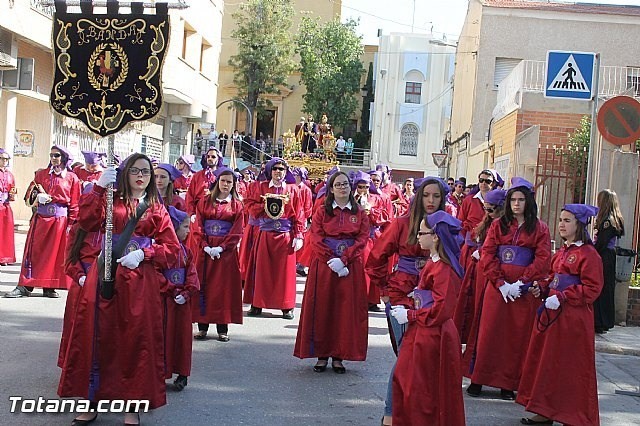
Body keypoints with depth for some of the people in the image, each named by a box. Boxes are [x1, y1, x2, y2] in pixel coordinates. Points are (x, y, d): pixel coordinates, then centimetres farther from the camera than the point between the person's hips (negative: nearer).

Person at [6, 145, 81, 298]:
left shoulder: (72, 178, 2)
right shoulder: (41, 174, 10)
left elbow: (74, 204, 0)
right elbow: (30, 193, 13)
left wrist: (71, 224, -6)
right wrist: (38, 197, -8)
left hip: (60, 219, -2)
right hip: (40, 218, 2)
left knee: (55, 253, 2)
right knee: (34, 251, -1)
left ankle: (49, 287, 8)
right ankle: (25, 286, 1)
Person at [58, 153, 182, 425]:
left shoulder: (156, 209, 10)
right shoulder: (110, 200, 11)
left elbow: (172, 249, 3)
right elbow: (87, 221, -7)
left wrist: (143, 254, -11)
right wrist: (98, 187, -12)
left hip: (140, 282, -1)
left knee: (137, 339, 0)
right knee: (98, 336, 1)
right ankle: (91, 401, 12)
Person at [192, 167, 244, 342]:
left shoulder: (237, 205, 4)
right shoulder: (204, 202, 6)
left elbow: (237, 231, -3)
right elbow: (198, 227, 1)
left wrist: (221, 248, -14)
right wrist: (205, 247, -13)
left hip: (227, 250, -1)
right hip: (205, 250, 1)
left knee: (224, 287, 1)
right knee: (204, 285, 1)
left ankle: (222, 328, 7)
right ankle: (202, 326, 8)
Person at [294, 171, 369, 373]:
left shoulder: (360, 214, 8)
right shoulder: (322, 212, 5)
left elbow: (362, 240, -1)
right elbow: (315, 239, -3)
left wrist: (343, 260, -14)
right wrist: (331, 260, -15)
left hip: (351, 267, 1)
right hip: (323, 265, -1)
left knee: (346, 310, 0)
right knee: (322, 309, 0)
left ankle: (338, 356, 7)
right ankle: (321, 355, 8)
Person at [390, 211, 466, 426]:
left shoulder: (443, 270, -22)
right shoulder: (432, 263, 8)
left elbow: (441, 310, -25)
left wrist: (410, 315, -15)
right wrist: (405, 308, 4)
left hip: (432, 338, -10)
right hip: (422, 334, 10)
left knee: (423, 394, 2)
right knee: (403, 381, 18)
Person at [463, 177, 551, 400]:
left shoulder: (540, 228, 4)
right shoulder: (498, 225, 8)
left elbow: (543, 260, -4)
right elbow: (487, 256, 1)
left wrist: (520, 282, -14)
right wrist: (501, 283, -11)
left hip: (525, 291, -1)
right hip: (497, 287, 1)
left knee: (517, 336, 2)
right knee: (489, 332, 3)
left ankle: (508, 384, 10)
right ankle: (478, 379, 11)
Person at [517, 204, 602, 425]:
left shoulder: (588, 254, -12)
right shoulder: (561, 252, 15)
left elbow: (592, 288, -16)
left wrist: (562, 297, -21)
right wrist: (541, 287, 3)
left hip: (573, 317, -9)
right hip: (551, 313, 9)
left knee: (571, 368, -1)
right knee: (546, 362, 11)